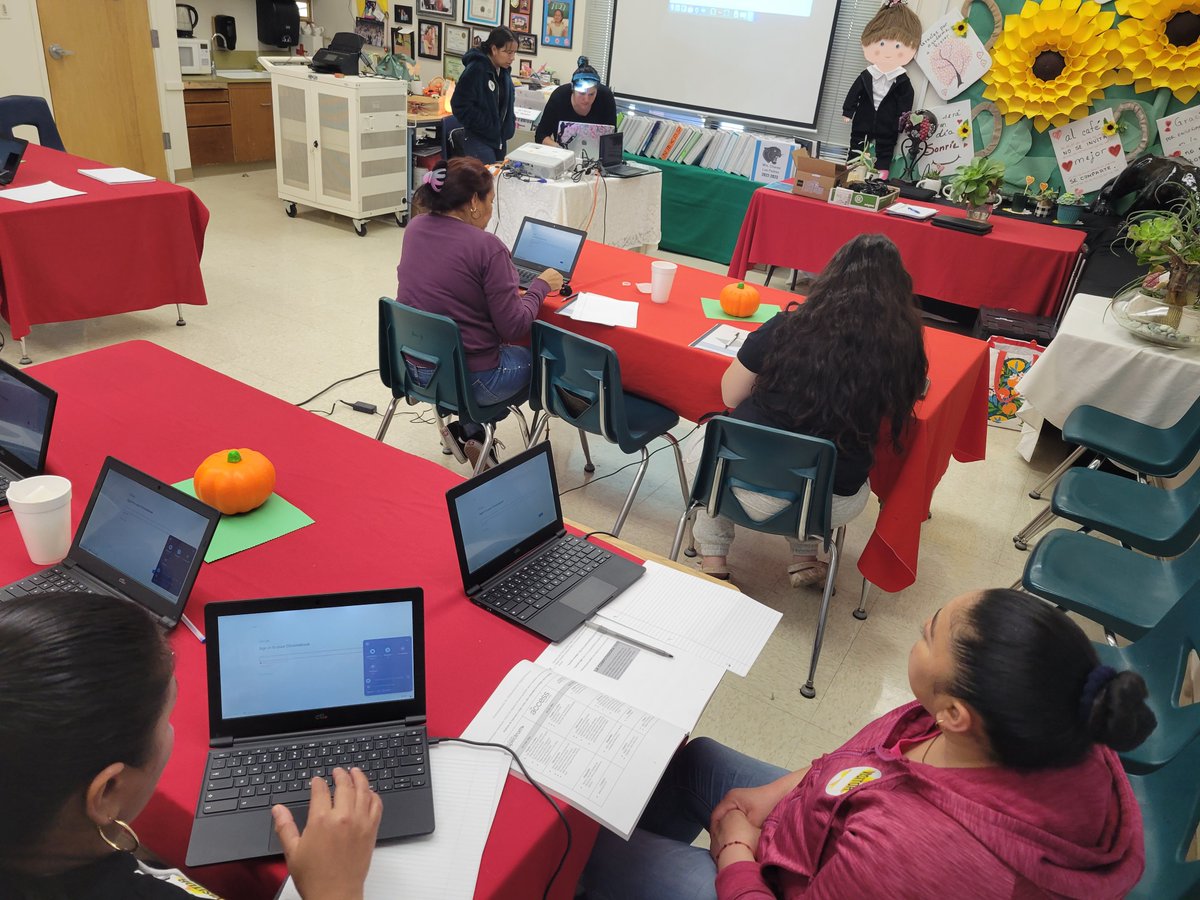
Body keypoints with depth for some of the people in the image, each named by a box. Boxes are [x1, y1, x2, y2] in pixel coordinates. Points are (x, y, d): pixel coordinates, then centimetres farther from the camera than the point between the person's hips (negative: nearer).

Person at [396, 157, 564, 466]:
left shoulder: (415, 228, -1)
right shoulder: (487, 247, -21)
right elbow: (514, 328, -18)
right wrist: (540, 286, -3)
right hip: (467, 378, -7)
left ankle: (469, 425, 22)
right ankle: (470, 427, 17)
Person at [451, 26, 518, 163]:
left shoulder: (504, 71, 7)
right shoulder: (475, 70, -18)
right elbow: (460, 106, -20)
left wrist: (510, 123, 6)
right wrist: (488, 127, -18)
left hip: (499, 138, 8)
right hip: (479, 140, -8)